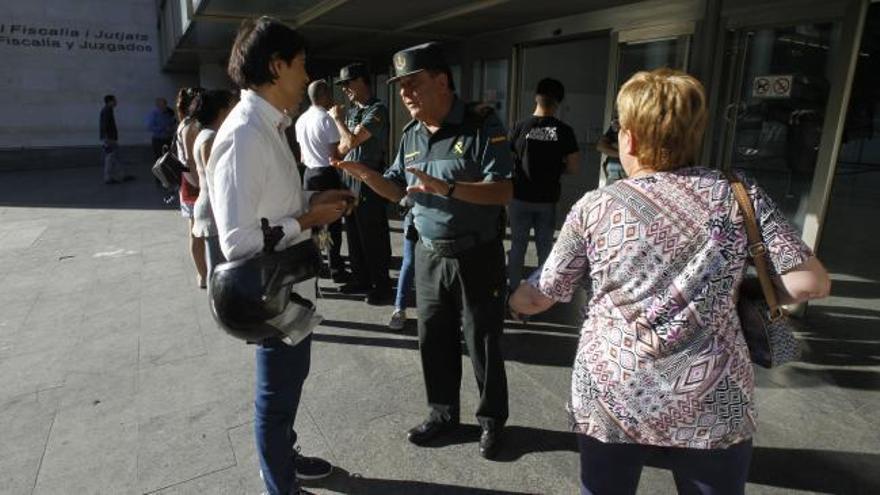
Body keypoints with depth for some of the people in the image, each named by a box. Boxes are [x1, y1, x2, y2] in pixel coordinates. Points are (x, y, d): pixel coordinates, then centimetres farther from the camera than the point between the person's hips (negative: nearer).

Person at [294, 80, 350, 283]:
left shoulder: (301, 120, 9)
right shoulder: (326, 119, -14)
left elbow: (302, 153, 15)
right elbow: (335, 153, -15)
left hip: (309, 173, 7)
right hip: (327, 173, -7)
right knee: (333, 221, 0)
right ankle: (336, 269, 5)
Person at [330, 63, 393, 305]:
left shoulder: (377, 110, -11)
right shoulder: (351, 112, 13)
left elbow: (352, 141, -18)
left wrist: (337, 119, -4)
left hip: (370, 181, -8)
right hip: (349, 179, 8)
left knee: (374, 237, -1)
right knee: (354, 235, 15)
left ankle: (382, 287, 11)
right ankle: (361, 280, 28)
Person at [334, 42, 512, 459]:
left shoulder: (482, 126, -13)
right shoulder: (411, 135, 7)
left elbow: (503, 191, -20)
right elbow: (397, 189, 14)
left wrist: (446, 188, -31)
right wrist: (364, 173, -5)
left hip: (477, 257, -6)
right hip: (429, 255, 6)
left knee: (482, 341, 7)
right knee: (433, 339, 14)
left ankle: (491, 419, 28)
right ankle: (443, 412, 34)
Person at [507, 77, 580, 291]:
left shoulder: (520, 127, -9)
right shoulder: (564, 131, -8)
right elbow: (573, 168, -5)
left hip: (521, 197, 0)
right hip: (548, 199, 0)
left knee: (518, 245, 12)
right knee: (545, 246, 13)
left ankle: (513, 289, 20)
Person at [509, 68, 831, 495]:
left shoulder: (594, 207, -6)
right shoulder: (739, 195, -4)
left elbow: (536, 300, 2)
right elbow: (809, 284, -7)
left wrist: (508, 301, 24)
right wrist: (750, 293, 12)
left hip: (610, 398, 0)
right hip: (712, 404, 1)